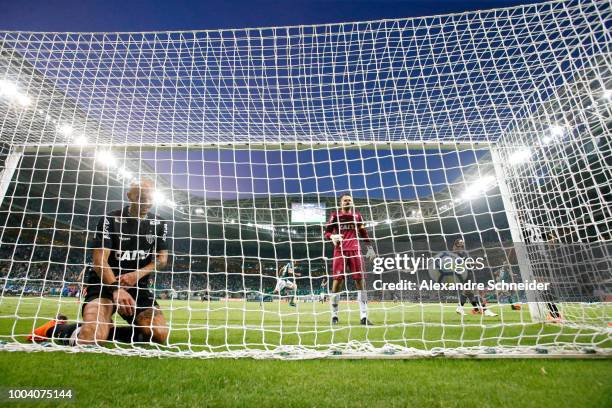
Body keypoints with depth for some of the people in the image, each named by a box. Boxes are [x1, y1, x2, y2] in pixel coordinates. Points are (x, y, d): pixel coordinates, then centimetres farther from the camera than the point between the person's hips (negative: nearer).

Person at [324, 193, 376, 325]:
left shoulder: (357, 215, 14)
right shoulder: (335, 215, 6)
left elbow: (363, 233, 19)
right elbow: (327, 232, 3)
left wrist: (370, 247, 12)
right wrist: (332, 237, -19)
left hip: (355, 250, 2)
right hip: (340, 251, -2)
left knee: (360, 281, -2)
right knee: (337, 280, -4)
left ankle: (363, 317, 3)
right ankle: (334, 315, 10)